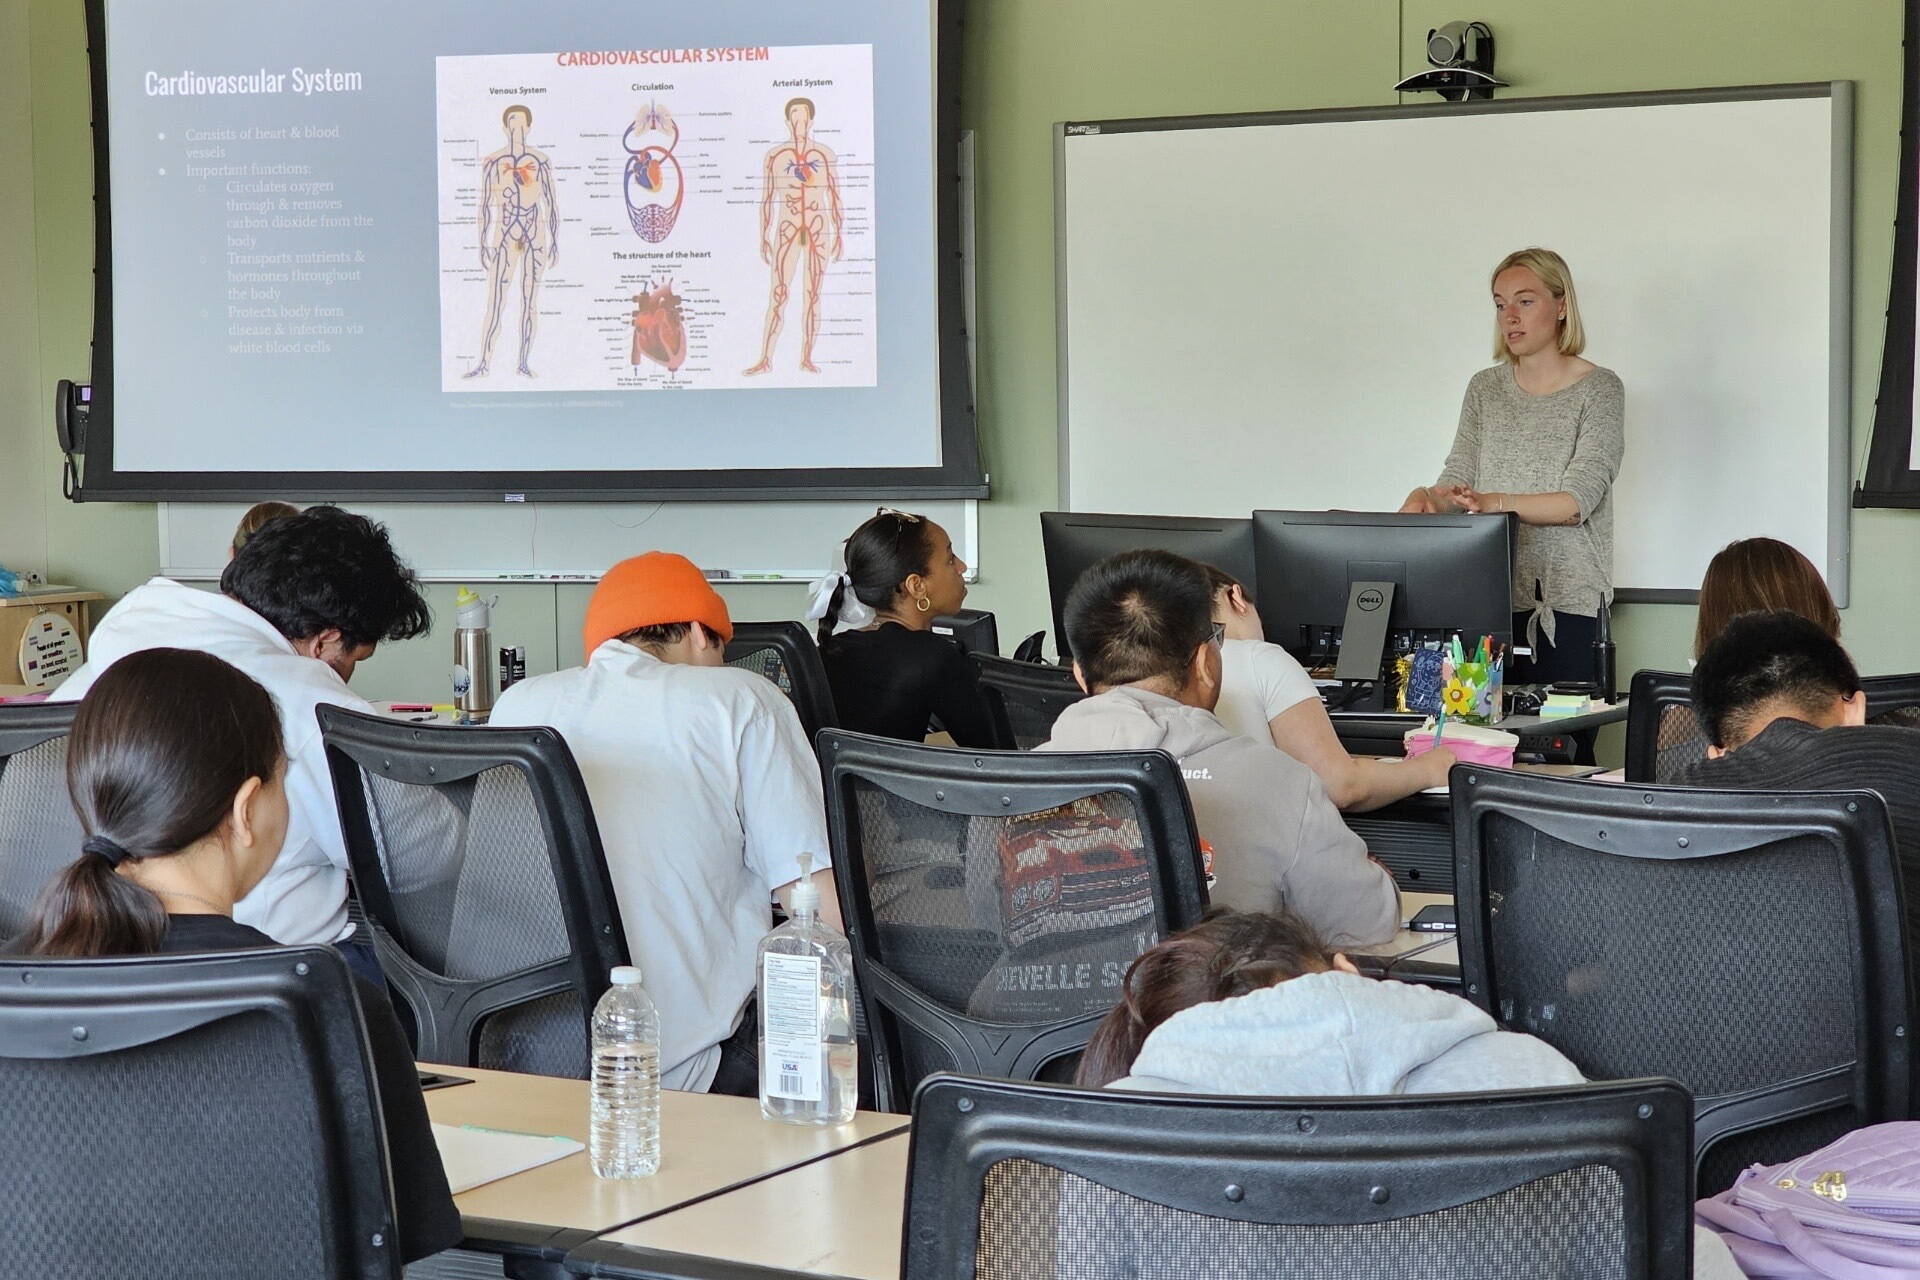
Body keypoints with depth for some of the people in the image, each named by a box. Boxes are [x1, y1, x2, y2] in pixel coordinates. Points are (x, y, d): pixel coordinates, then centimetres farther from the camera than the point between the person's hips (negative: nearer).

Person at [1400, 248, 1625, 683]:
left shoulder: (1599, 389, -1)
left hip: (1566, 604, -4)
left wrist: (1497, 502, -28)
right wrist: (1424, 498, -16)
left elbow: (1579, 499, -12)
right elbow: (1458, 478, 8)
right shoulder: (1484, 389, 15)